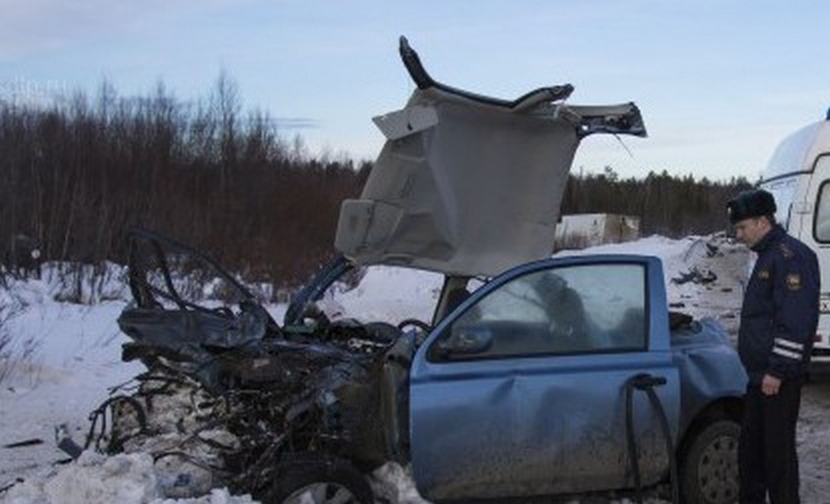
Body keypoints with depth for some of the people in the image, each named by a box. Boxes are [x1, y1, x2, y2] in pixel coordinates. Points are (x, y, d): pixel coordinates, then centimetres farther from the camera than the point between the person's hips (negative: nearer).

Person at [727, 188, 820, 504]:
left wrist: (778, 371, -22)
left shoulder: (790, 256, -15)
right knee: (750, 446, 16)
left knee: (778, 449, -4)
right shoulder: (768, 256, 17)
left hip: (779, 379, -10)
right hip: (760, 375, 10)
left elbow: (796, 321, -22)